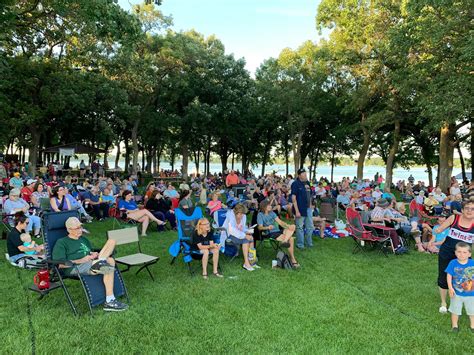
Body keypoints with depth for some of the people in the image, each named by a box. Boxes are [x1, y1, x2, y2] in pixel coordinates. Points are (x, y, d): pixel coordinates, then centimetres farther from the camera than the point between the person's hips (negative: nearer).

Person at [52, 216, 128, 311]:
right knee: (110, 261, -30)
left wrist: (94, 254, 9)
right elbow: (61, 264, -4)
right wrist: (81, 260, -13)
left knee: (112, 241, -14)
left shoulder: (84, 239, 31)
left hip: (91, 263, 7)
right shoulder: (61, 243, 9)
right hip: (75, 268, -7)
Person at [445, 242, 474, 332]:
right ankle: (454, 325, 36)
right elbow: (449, 276, -12)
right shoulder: (453, 263, -17)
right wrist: (450, 288, -16)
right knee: (455, 310, 16)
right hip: (457, 293, -1)